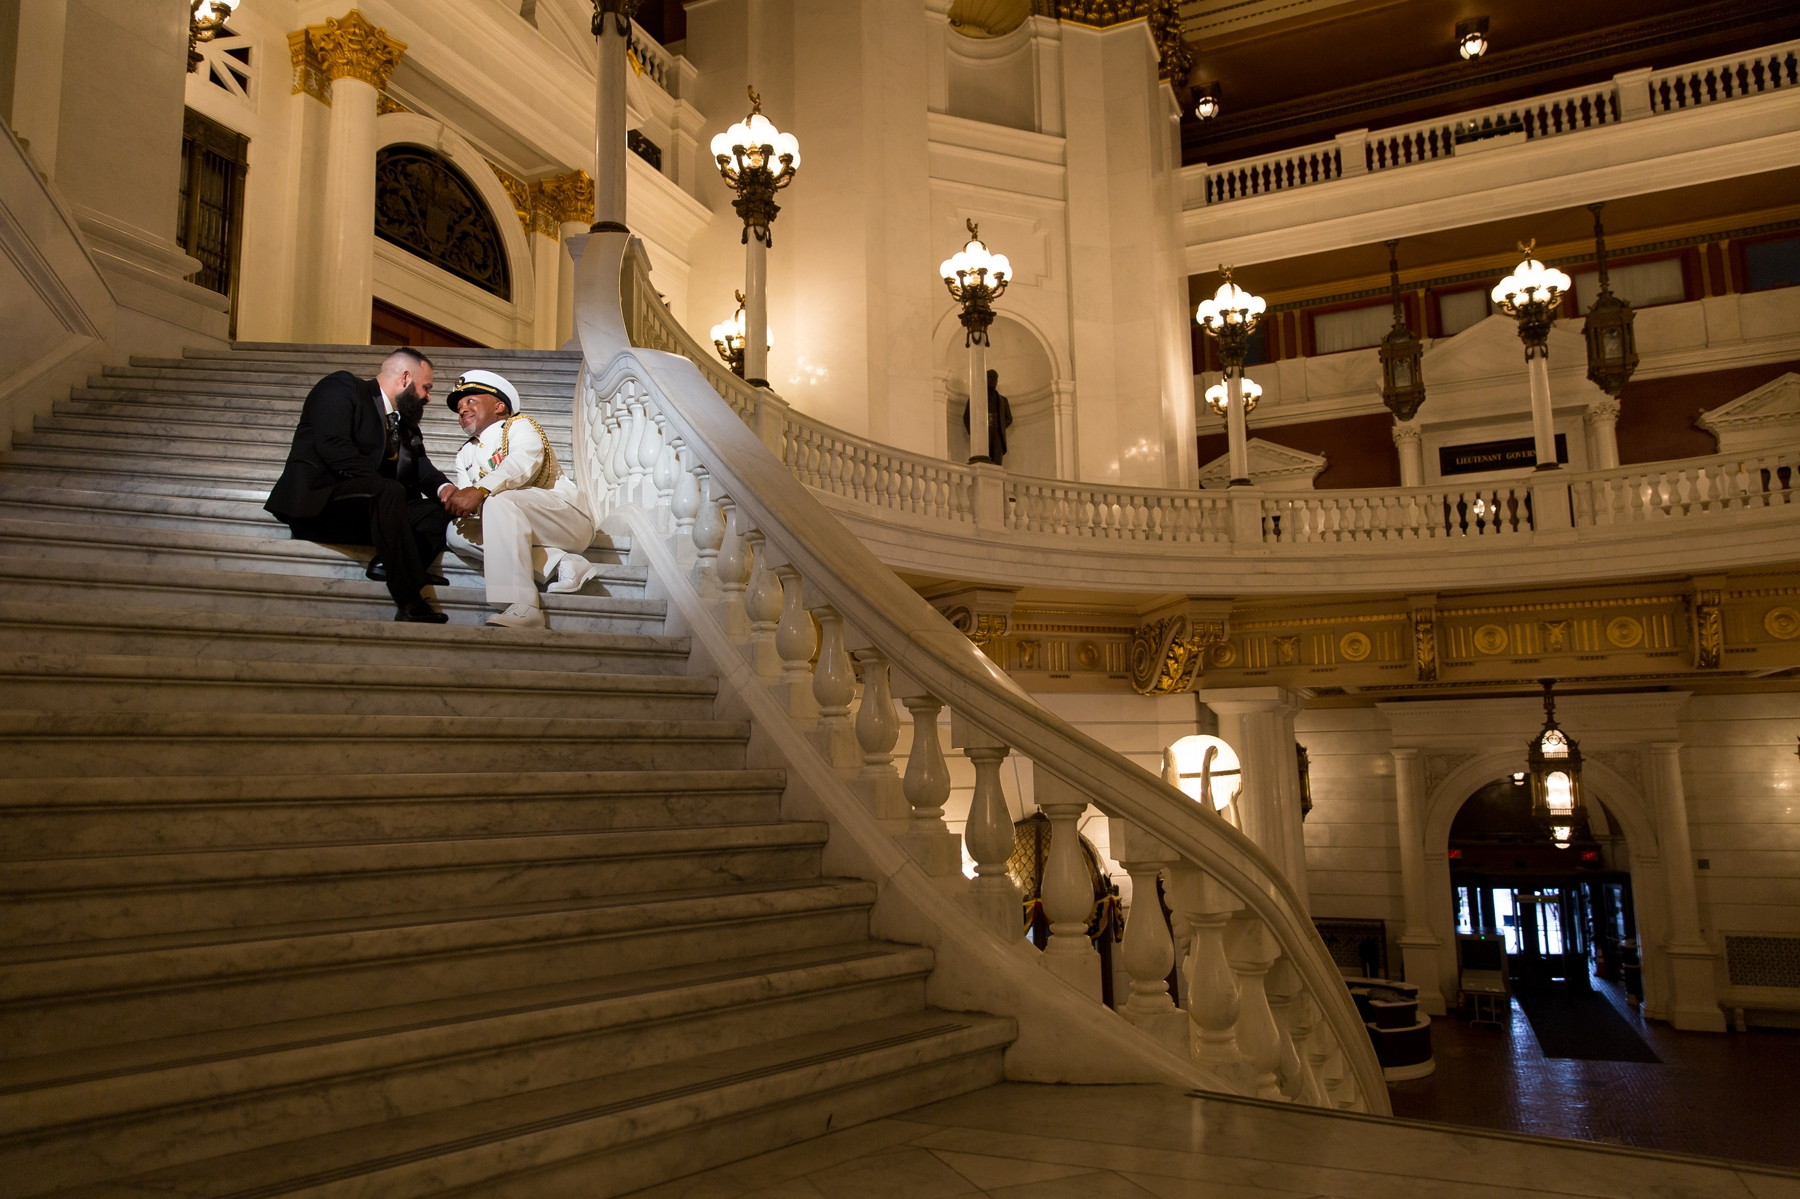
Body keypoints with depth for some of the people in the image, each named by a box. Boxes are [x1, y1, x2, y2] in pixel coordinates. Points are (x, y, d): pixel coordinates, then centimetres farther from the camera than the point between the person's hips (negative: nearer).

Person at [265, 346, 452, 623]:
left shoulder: (406, 422, 22)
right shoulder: (341, 386, -1)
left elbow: (422, 469, 10)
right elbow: (333, 446, -17)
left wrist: (444, 488, -13)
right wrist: (383, 484, -23)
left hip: (362, 514, 8)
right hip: (315, 500, -7)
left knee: (440, 510, -10)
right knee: (391, 492, -34)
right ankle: (411, 604, -37)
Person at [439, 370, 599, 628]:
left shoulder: (519, 426, 4)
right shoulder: (465, 455, 23)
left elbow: (525, 461, -20)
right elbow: (467, 503, 7)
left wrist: (481, 490, -35)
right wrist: (452, 494, -18)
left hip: (566, 514, -6)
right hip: (516, 530, 6)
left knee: (499, 500, -32)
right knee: (458, 533, -15)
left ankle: (521, 607, -45)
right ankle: (558, 564, -23)